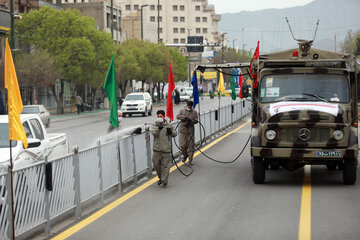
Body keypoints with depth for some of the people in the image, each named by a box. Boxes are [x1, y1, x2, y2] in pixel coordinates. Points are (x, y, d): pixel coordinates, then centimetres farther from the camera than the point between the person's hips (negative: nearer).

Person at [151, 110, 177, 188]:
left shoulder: (169, 125, 6)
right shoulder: (155, 125, 4)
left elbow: (175, 134, 13)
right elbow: (154, 133, -14)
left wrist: (171, 132, -9)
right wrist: (158, 128, -32)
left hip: (166, 149, -1)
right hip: (157, 149, 1)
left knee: (165, 165, -1)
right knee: (156, 164, 6)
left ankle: (164, 181, 5)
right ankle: (160, 177, 28)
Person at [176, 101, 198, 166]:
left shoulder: (194, 112, 8)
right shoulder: (182, 111, 8)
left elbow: (196, 120, -3)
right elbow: (178, 116, -8)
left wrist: (190, 121, -23)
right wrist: (185, 117, -23)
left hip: (191, 131, 0)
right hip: (183, 131, 0)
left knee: (191, 146, -2)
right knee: (183, 146, -2)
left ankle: (190, 160, 6)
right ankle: (185, 156, 27)